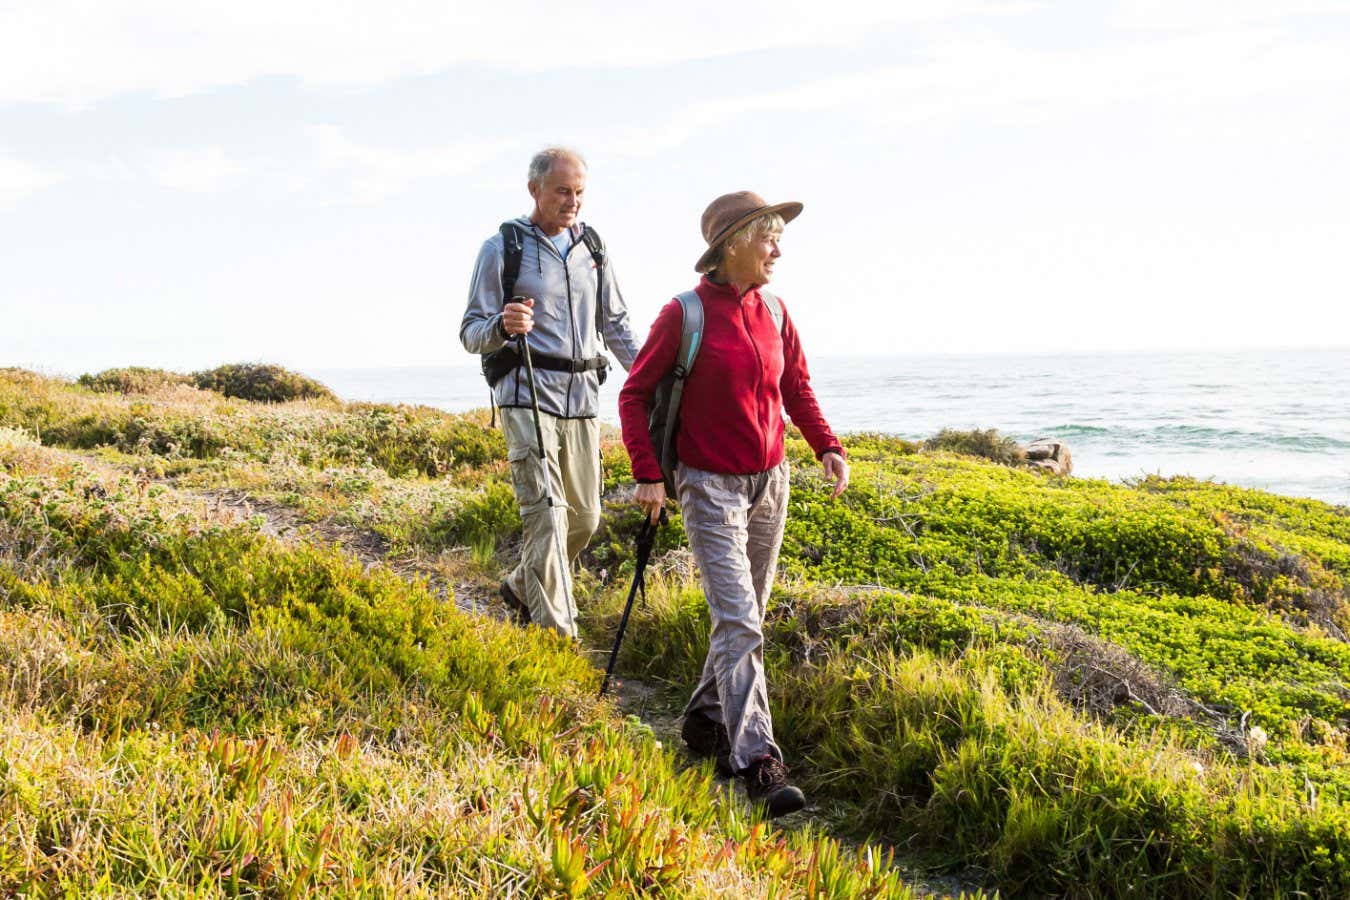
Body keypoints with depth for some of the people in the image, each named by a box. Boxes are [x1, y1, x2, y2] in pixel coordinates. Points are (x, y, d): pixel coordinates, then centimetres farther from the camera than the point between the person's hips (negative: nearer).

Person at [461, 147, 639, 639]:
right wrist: (502, 327, -26)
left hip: (582, 397, 6)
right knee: (546, 511, -15)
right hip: (527, 394, -6)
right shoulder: (502, 247, -2)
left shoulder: (592, 246, 13)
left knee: (584, 517, 10)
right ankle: (557, 634, -10)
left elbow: (616, 324, 20)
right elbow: (470, 332, -3)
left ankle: (521, 587, 34)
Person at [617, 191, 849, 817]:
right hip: (711, 486, -6)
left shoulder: (773, 313, 4)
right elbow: (635, 393, -5)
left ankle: (706, 722, 32)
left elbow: (796, 388, 15)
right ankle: (758, 762, -12)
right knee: (738, 621, -12)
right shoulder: (684, 314, -12)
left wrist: (827, 447, 0)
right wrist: (647, 475, -11)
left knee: (746, 617, 14)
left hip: (770, 483, 6)